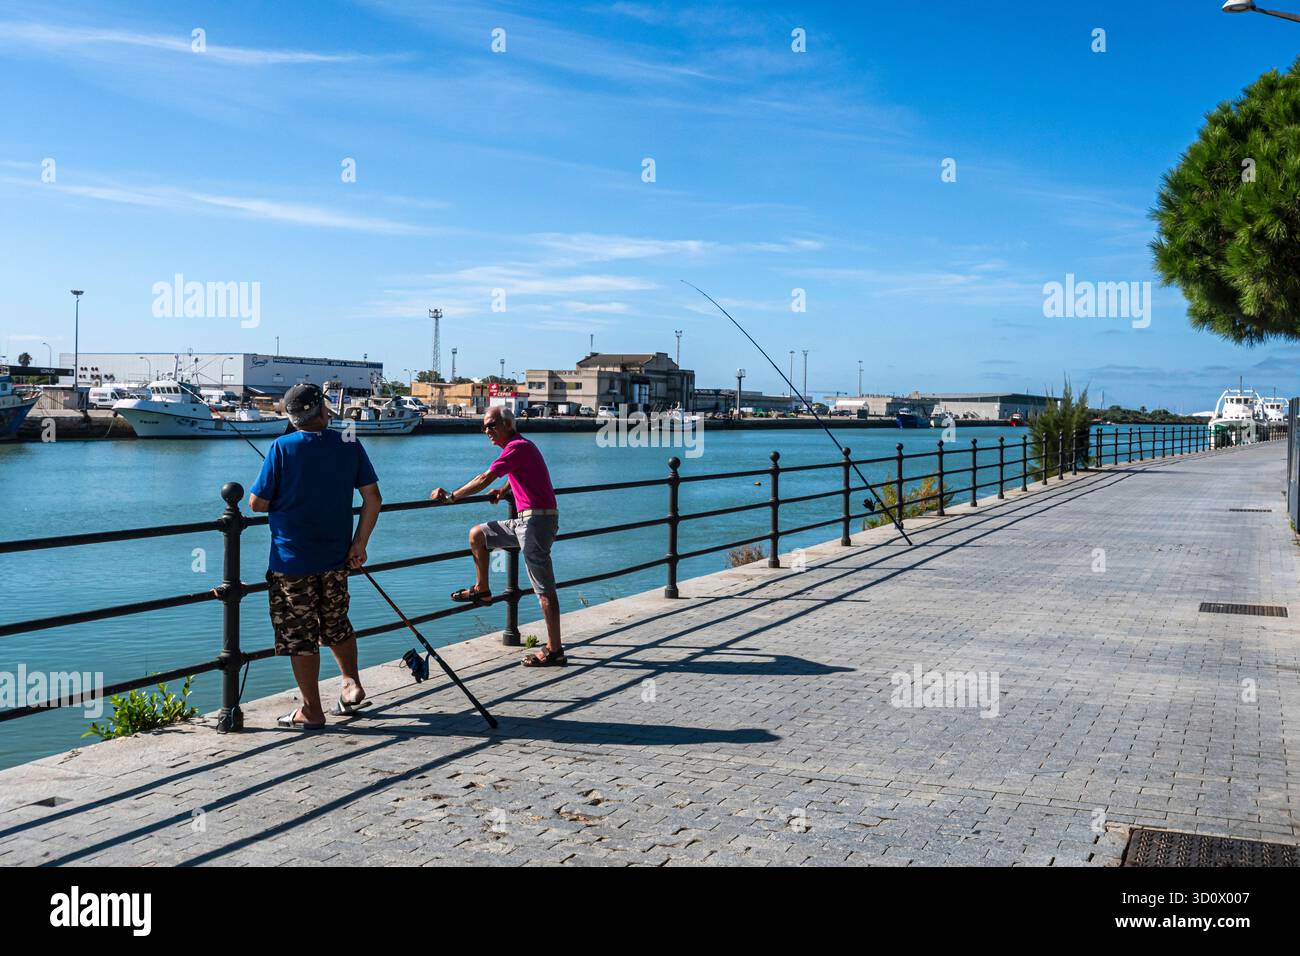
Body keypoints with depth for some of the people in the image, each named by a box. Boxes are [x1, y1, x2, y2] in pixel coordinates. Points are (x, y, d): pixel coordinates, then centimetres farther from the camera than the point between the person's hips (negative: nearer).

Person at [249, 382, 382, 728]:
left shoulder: (282, 447, -11)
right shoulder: (349, 445, -2)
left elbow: (257, 503, -8)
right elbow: (373, 498, -2)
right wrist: (359, 543, 3)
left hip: (292, 559, -3)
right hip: (336, 558, 4)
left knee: (299, 635, 6)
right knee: (336, 624, 25)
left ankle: (312, 711, 13)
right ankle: (352, 685, 19)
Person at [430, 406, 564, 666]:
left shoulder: (517, 446, -12)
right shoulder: (521, 445, 19)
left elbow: (484, 480, -18)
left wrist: (451, 496, -11)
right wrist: (504, 490, 26)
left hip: (536, 520, -10)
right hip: (525, 520, 10)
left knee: (544, 588, -9)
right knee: (477, 534, 18)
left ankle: (554, 651, -7)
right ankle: (482, 590, 28)